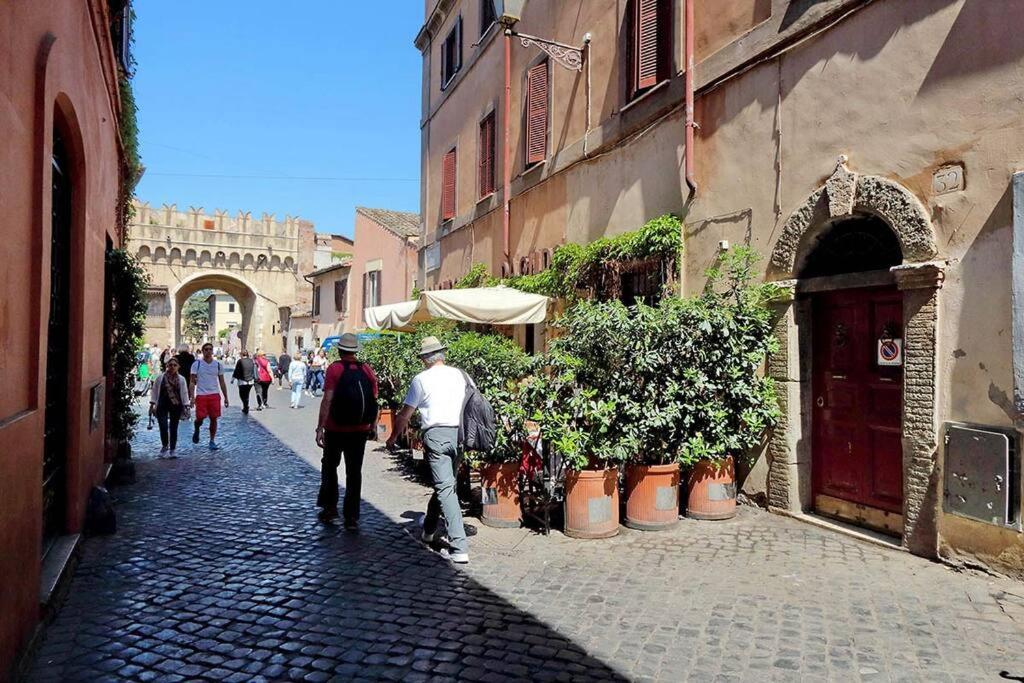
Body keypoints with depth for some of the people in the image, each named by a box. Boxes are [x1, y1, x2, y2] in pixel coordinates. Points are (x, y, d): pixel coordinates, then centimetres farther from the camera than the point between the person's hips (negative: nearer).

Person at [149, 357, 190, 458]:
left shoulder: (181, 379, 5)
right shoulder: (160, 377, 2)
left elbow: (184, 393, 5)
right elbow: (155, 391, 6)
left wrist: (185, 406, 0)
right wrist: (152, 404, 2)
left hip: (176, 406, 1)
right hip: (162, 405, -1)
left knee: (174, 428, 6)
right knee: (163, 427, -10)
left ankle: (172, 450, 15)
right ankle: (164, 446, 13)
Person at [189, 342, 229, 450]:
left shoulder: (218, 364, 7)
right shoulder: (197, 364, 0)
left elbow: (222, 382, 11)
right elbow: (192, 382, -1)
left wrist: (226, 397, 8)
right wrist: (192, 397, -10)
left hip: (214, 395, 2)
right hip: (201, 395, -2)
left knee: (214, 419, 3)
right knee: (200, 418, -6)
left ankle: (212, 441, 14)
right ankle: (196, 430, 28)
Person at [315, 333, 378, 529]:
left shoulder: (335, 369, -9)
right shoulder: (367, 370, 1)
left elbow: (327, 400, -15)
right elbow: (374, 402, 3)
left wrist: (320, 427, -13)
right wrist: (371, 427, 13)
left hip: (335, 429, -2)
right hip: (360, 430, 3)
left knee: (329, 466, 19)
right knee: (354, 472, 9)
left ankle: (330, 507, 22)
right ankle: (352, 518, 10)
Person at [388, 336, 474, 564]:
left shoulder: (421, 379, -1)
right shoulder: (461, 375, 8)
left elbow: (405, 414, 5)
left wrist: (393, 437, 20)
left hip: (436, 435, -5)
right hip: (459, 434, 5)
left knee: (445, 488, -4)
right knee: (445, 483, 21)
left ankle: (459, 548, -9)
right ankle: (429, 529, 41)